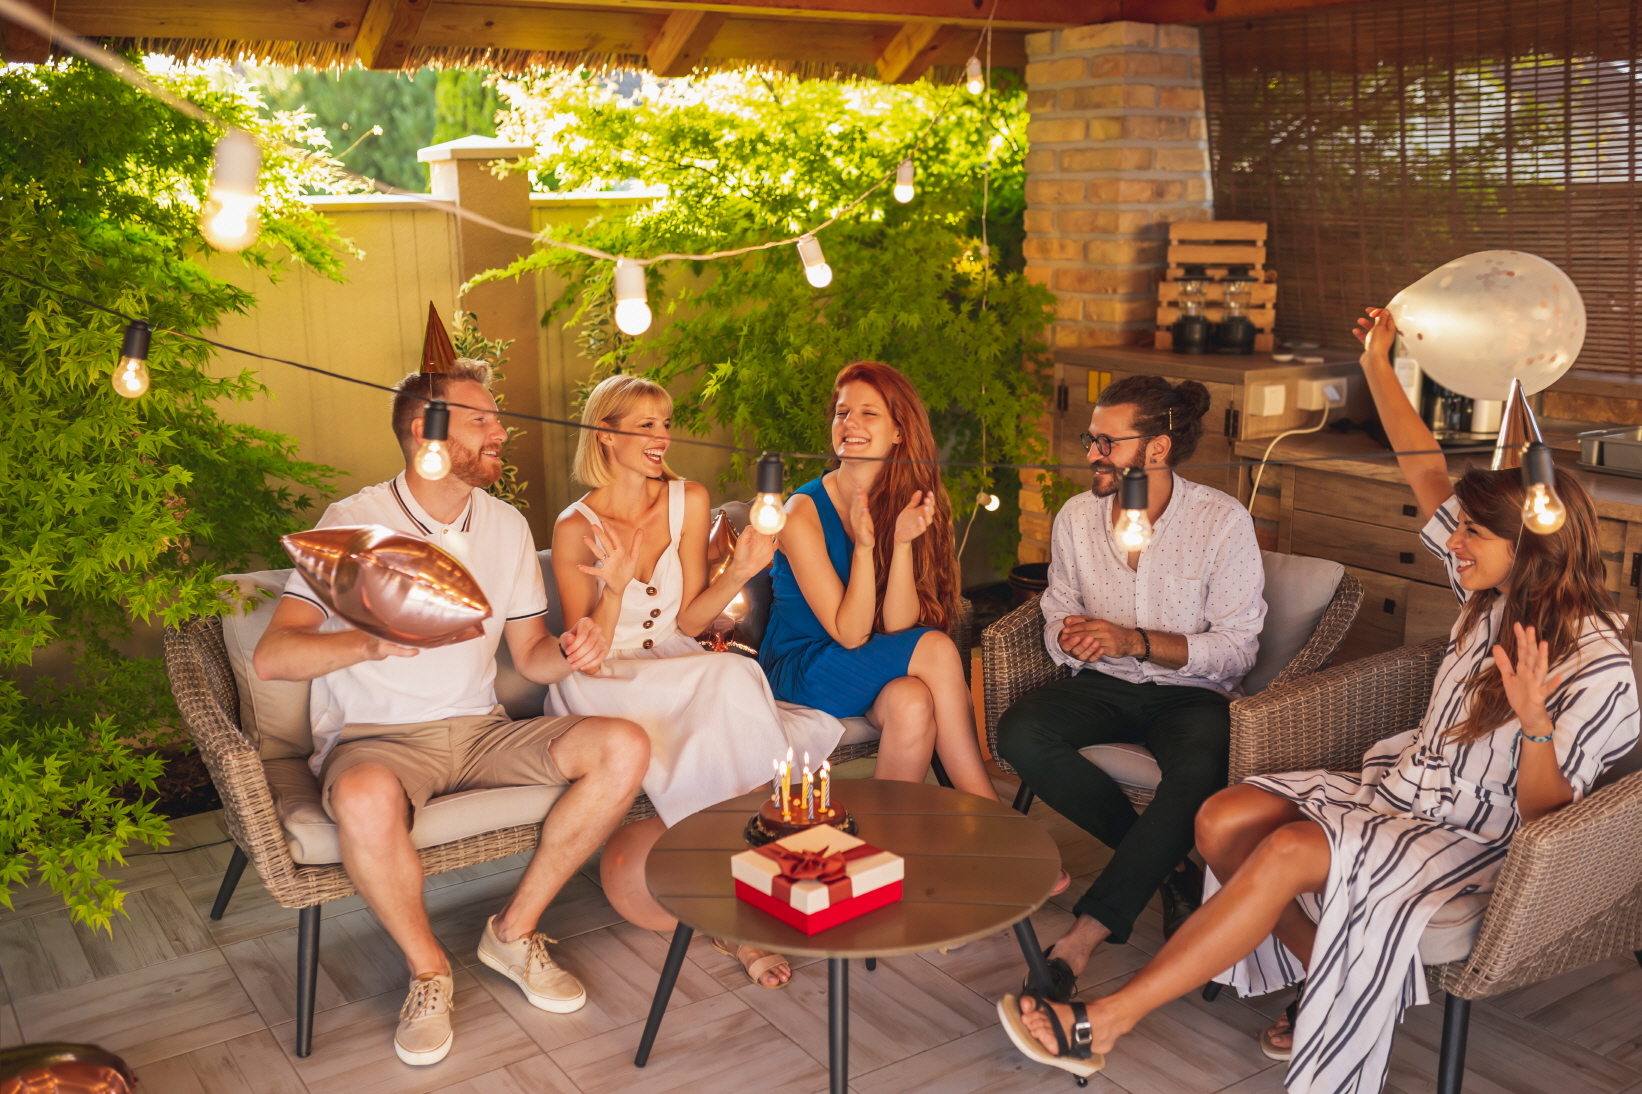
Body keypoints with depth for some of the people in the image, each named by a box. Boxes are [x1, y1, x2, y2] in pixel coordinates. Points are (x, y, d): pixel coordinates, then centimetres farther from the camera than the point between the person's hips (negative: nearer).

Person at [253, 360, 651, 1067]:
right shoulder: (355, 522, -8)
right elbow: (271, 656, -17)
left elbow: (529, 655, 12)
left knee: (625, 748, -17)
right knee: (366, 799, -41)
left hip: (478, 730, 5)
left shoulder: (505, 525, 9)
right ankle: (428, 968, -10)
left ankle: (514, 931, -2)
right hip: (374, 736, -5)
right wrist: (372, 641, -36)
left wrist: (570, 654, -13)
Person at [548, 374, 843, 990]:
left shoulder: (689, 501, 3)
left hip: (678, 673, 4)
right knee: (732, 676, -32)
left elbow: (687, 622, 3)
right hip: (603, 687, -4)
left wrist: (738, 573, -13)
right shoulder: (577, 528, -8)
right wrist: (615, 588, -26)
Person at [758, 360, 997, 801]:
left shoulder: (910, 503, -1)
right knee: (938, 649, -26)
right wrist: (864, 546, -29)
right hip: (800, 666, -4)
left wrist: (903, 544, -25)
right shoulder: (804, 512, -15)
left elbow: (897, 627, -11)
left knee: (914, 704, -31)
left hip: (878, 672, 4)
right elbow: (850, 635, -17)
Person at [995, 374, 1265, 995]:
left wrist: (1136, 641, -23)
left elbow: (1237, 647, -11)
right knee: (1020, 735, -27)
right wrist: (1070, 637, -15)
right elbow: (1057, 616, 11)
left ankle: (1086, 933, -31)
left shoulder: (1223, 522, -11)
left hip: (1191, 691, -4)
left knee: (1200, 771, -38)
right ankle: (1167, 864, -13)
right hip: (1104, 685, 4)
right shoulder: (1077, 517, 1)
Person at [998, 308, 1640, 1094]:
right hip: (1395, 787, 7)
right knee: (1222, 820, -18)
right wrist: (1378, 366, 9)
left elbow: (1544, 811, -18)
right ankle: (1337, 981, -3)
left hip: (1470, 841, -7)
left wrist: (1534, 721, -38)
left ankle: (1105, 1022, -28)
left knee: (1290, 852, -32)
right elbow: (1425, 475, 10)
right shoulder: (1493, 596, 3)